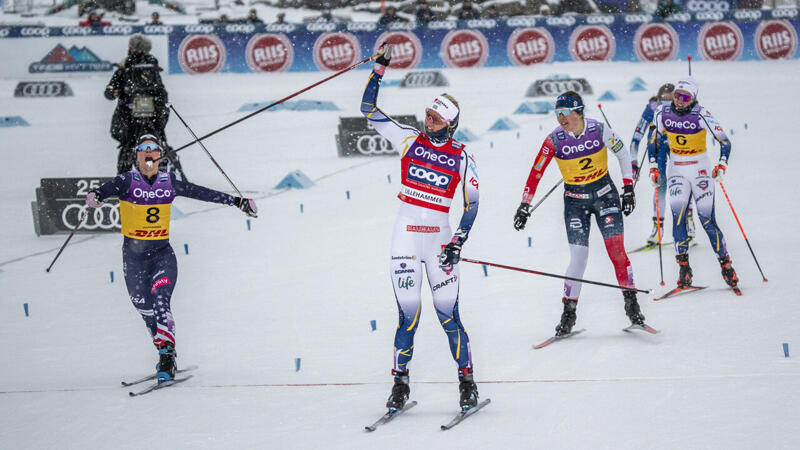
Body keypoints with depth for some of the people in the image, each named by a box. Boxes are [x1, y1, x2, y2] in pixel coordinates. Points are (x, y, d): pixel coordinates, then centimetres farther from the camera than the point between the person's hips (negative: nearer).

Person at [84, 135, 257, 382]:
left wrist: (237, 202, 8)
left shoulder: (169, 182, 2)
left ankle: (167, 358, -24)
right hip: (134, 255, 0)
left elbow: (202, 193, 8)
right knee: (146, 310, 3)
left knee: (160, 301, -20)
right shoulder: (128, 180, -6)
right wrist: (96, 195, -50)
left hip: (162, 253, 0)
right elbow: (110, 188, -26)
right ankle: (166, 355, 22)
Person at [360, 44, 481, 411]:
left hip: (439, 238, -1)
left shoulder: (461, 158, 0)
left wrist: (457, 242, -9)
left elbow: (471, 204, 2)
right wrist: (379, 69, -1)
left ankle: (467, 382, 9)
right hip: (405, 236, 1)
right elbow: (369, 110, 6)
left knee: (448, 313, -3)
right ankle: (400, 383, 10)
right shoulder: (409, 140, 4)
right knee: (408, 314, -4)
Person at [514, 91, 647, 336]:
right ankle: (569, 312, 7)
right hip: (575, 200, 0)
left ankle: (631, 303, 1)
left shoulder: (599, 130, -13)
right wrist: (524, 206, -11)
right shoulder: (554, 140, -13)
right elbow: (536, 173, -7)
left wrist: (628, 189, 1)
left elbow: (623, 154, 2)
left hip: (605, 194, 0)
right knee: (578, 257, -5)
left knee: (616, 249, -10)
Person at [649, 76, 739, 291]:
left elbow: (725, 142, -11)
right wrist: (654, 166, 5)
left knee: (707, 220, -7)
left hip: (701, 170, -3)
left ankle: (726, 265, 3)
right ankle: (684, 268, -12)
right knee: (677, 215, -14)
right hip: (676, 171, 3)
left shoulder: (701, 116, -15)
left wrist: (722, 165, -24)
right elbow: (655, 140, 11)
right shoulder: (662, 113, -4)